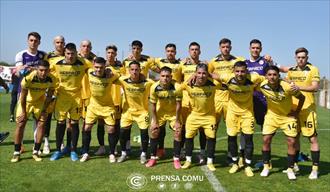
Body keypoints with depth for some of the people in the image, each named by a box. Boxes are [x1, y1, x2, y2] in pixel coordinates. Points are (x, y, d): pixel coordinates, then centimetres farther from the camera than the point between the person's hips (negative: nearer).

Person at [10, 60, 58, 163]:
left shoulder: (52, 79, -26)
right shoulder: (28, 78, -34)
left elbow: (49, 96, -9)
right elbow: (23, 96, -21)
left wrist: (44, 110, -7)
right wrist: (23, 112, -14)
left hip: (40, 101, 2)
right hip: (26, 101, -2)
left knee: (41, 123, -5)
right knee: (20, 123, -4)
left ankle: (35, 152, 8)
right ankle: (16, 152, 7)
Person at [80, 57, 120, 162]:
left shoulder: (111, 76, -22)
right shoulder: (89, 73, -15)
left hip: (108, 106, -2)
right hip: (93, 105, 2)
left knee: (111, 129, -2)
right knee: (87, 128, 1)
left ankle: (112, 154, 16)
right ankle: (85, 153, 17)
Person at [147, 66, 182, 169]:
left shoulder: (177, 87, -29)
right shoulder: (154, 87, -24)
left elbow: (178, 105, -19)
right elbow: (153, 105, -13)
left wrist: (177, 121, -15)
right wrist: (154, 121, -12)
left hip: (173, 112, -1)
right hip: (160, 112, 1)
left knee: (178, 132, -8)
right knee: (154, 131, -2)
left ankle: (176, 159, 8)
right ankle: (153, 158, 13)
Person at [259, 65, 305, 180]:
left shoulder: (287, 87, -29)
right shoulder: (262, 86, -21)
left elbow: (302, 97, -12)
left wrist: (297, 112, -6)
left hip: (288, 116, -2)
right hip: (272, 115, 2)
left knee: (291, 142, -4)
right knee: (266, 140, -4)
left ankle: (290, 169, 13)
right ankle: (266, 167, 13)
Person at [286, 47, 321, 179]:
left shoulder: (313, 69, -3)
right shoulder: (291, 70, 12)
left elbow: (316, 87, -16)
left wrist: (300, 87, -28)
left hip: (307, 108, -5)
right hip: (293, 108, 5)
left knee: (312, 138, -3)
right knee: (294, 137, 13)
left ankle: (315, 169, 7)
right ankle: (295, 164, 26)